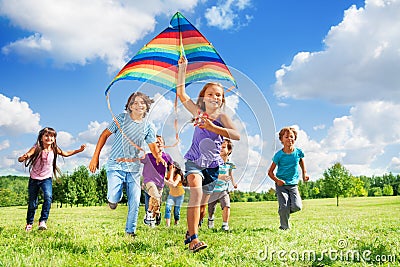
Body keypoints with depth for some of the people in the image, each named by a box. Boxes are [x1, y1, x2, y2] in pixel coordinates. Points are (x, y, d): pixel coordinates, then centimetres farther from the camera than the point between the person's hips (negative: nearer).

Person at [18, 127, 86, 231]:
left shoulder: (54, 149, -7)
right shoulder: (36, 148, -17)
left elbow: (66, 154, 12)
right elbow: (20, 159, -26)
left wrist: (79, 150, 4)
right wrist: (24, 158, -50)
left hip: (46, 178, 1)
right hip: (34, 179, -1)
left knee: (48, 197, -23)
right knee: (32, 202, 8)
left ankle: (43, 221, -16)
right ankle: (29, 223, 30)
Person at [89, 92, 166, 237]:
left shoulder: (148, 127, 4)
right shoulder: (121, 118, -4)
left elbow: (153, 146, 8)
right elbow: (105, 135, 1)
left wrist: (158, 157, -16)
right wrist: (95, 157, -3)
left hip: (134, 168, 3)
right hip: (115, 165, -2)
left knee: (135, 202, 1)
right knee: (114, 198, -17)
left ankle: (130, 232, 20)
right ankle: (113, 198, 20)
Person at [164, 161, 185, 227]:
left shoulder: (178, 176, -26)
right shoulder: (168, 174, -10)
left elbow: (174, 185, -42)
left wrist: (165, 181, -47)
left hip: (179, 195, -3)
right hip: (171, 194, 3)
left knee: (177, 210, -1)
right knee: (167, 207, -16)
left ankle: (176, 222, 23)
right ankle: (167, 224, -17)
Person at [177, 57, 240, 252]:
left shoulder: (222, 117, -1)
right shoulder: (198, 113, 4)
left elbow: (236, 135, -18)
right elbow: (181, 93, 7)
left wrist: (212, 127, -27)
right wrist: (182, 69, 4)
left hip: (213, 165, 1)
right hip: (194, 160, -1)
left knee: (202, 202, 8)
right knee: (196, 192, -24)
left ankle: (190, 232, 29)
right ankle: (193, 238, -27)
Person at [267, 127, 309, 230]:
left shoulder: (298, 152, -1)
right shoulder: (279, 155, -9)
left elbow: (301, 162, 22)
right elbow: (270, 172, -3)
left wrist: (304, 173, 6)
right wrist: (277, 180, -19)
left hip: (293, 184, 2)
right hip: (281, 184, -2)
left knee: (297, 207, -13)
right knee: (284, 207, -13)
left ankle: (285, 212, 20)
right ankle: (285, 227, 11)